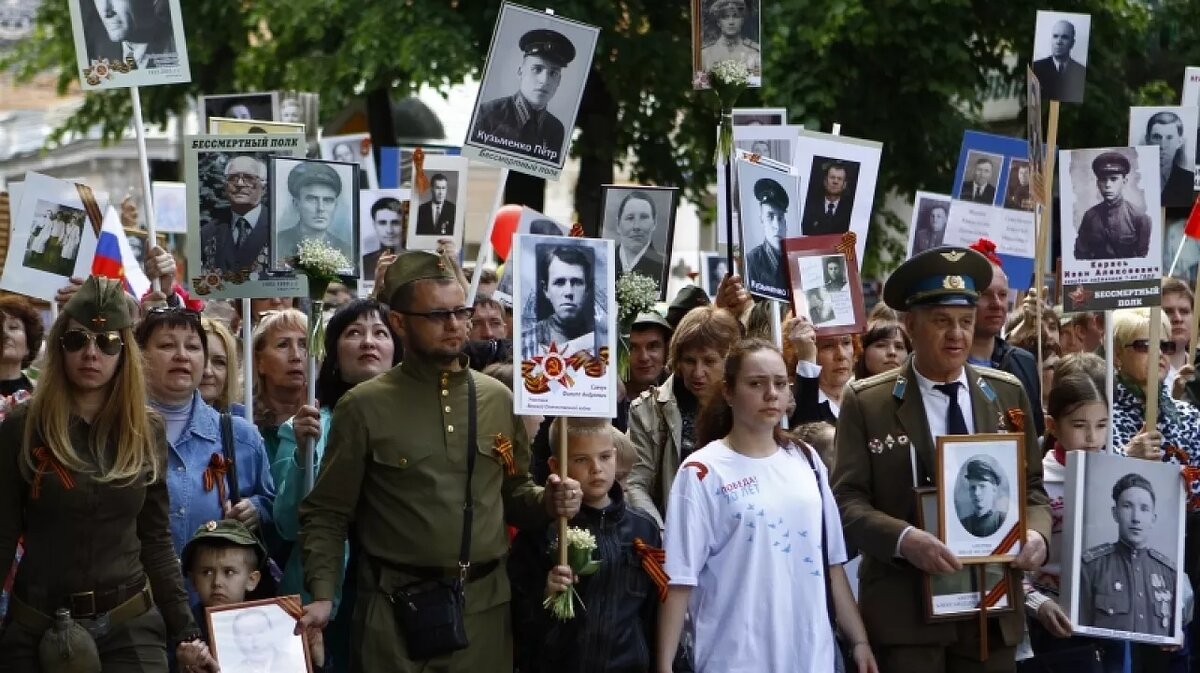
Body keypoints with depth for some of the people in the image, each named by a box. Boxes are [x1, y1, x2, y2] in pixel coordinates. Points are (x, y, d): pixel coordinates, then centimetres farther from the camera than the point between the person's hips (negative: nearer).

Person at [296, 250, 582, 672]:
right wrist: (322, 596, -13)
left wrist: (547, 502, -4)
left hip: (485, 605, 3)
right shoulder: (363, 407, -2)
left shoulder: (498, 400, 9)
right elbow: (326, 513, -1)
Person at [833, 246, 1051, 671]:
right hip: (905, 609, -3)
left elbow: (1031, 487, 13)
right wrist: (905, 539, -24)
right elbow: (847, 500, -7)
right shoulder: (866, 403, -2)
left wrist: (1036, 532, -9)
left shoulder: (1007, 394, 9)